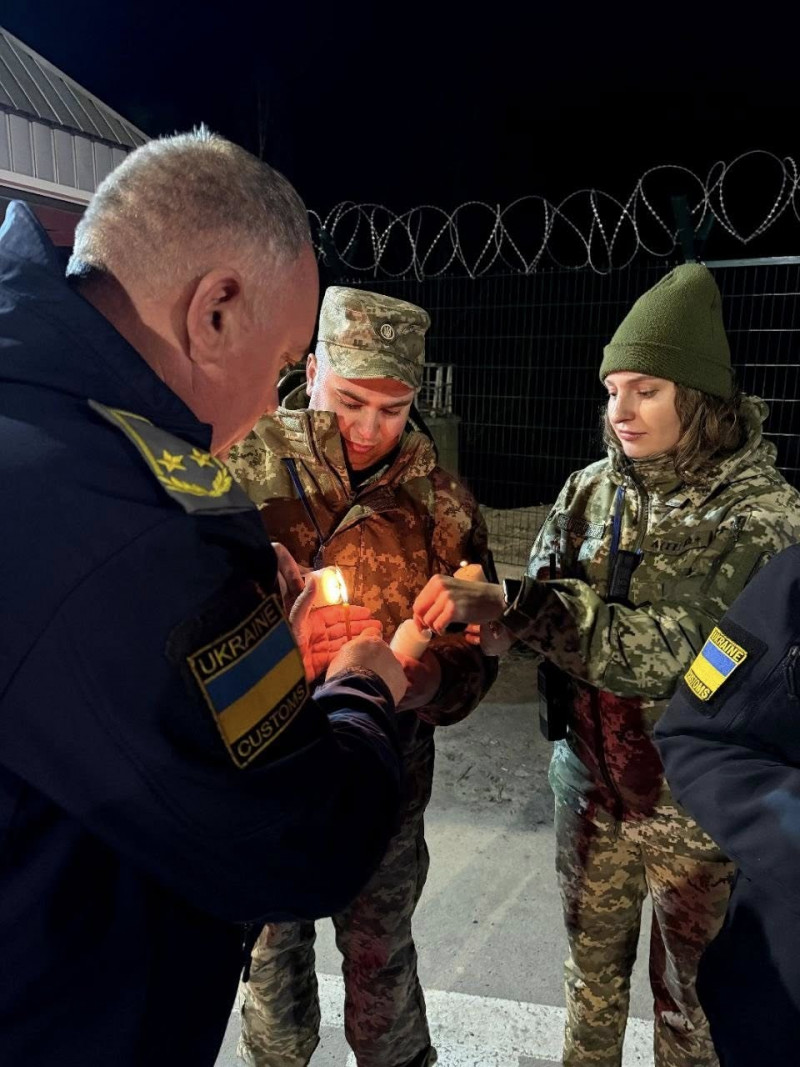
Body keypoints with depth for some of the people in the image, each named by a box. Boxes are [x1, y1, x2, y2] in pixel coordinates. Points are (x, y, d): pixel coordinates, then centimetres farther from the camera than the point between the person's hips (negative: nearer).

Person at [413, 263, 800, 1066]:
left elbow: (670, 649, -27)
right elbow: (544, 608, -3)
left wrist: (506, 605, -33)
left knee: (688, 995, 18)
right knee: (591, 969, 22)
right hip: (591, 779, 4)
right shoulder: (590, 491, -4)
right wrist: (470, 606, -25)